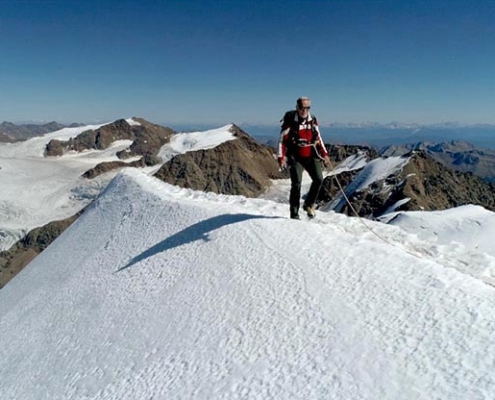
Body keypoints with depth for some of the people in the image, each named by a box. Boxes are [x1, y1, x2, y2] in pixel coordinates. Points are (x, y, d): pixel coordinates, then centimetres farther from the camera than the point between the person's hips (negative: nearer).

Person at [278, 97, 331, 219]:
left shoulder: (313, 120, 6)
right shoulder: (290, 121, -8)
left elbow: (318, 137, 16)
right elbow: (282, 140, -8)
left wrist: (324, 154, 12)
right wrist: (281, 158, -17)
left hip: (311, 156, 4)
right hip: (296, 158, -4)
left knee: (318, 179, -10)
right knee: (296, 184, -8)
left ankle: (309, 204, 12)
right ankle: (294, 214, 2)